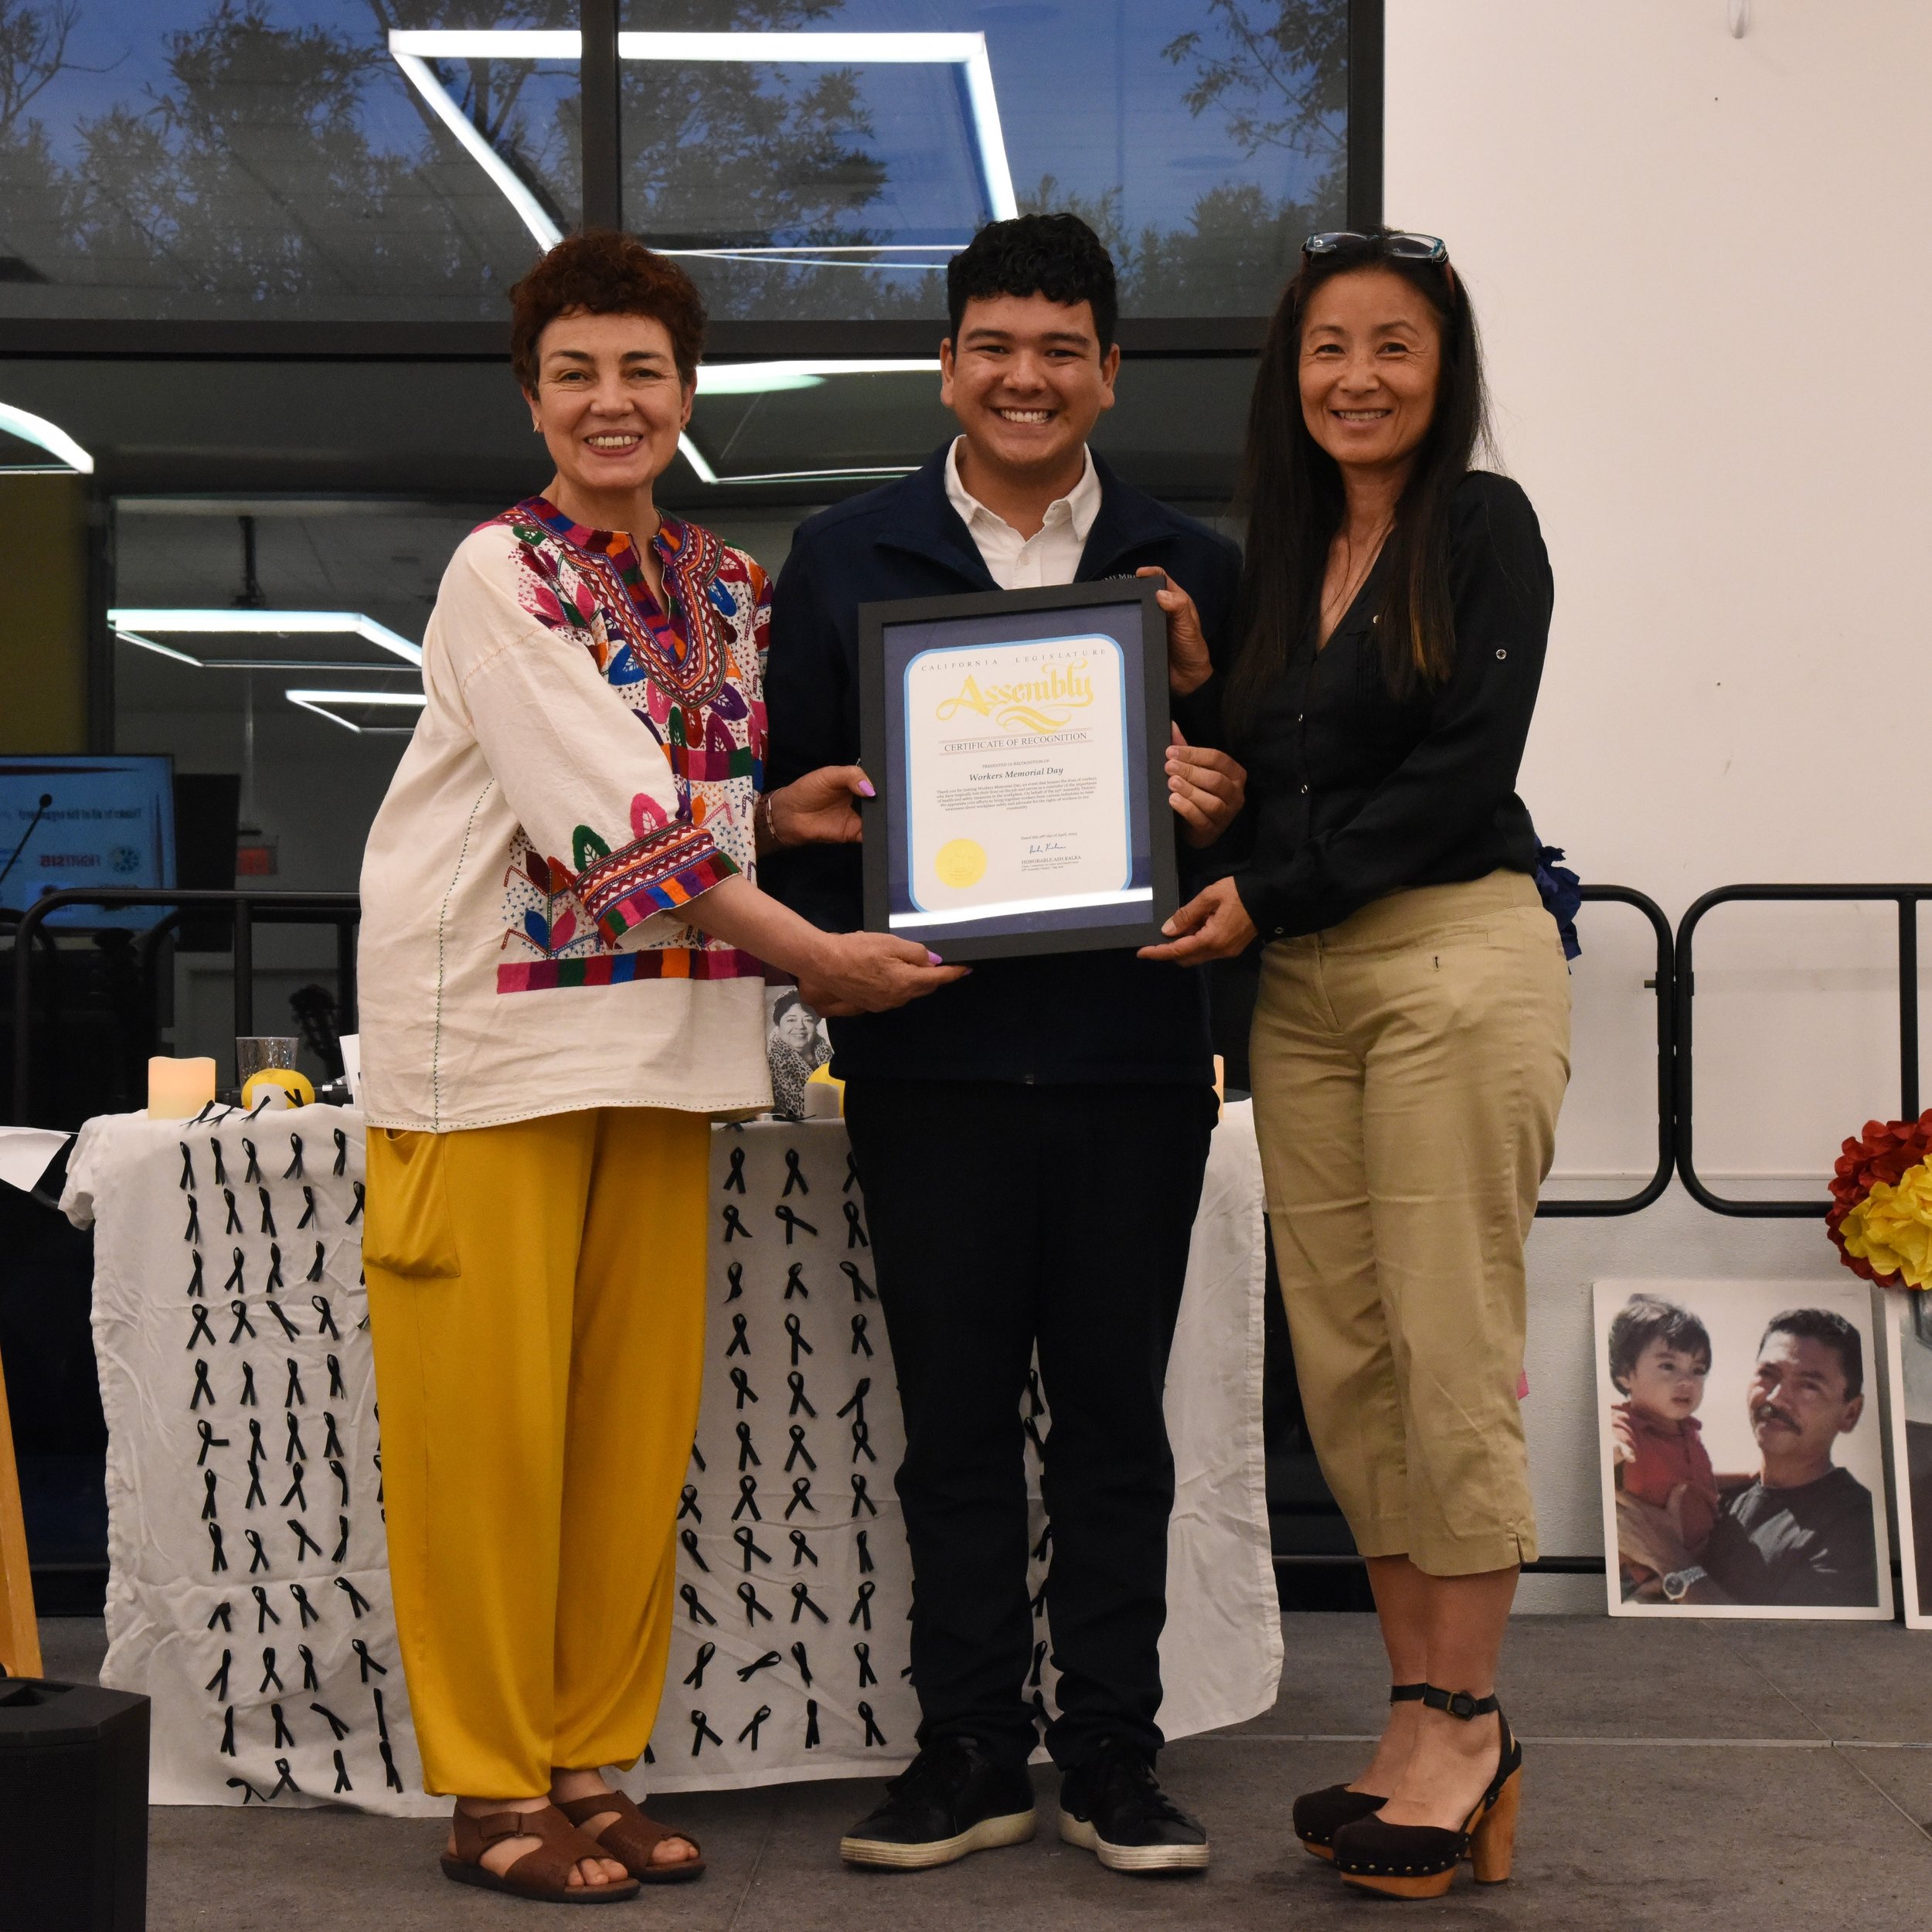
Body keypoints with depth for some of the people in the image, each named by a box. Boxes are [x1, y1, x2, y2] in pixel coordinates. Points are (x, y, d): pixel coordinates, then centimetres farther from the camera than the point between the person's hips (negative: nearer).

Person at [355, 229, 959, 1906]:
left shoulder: (729, 586, 11)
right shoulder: (501, 575, -9)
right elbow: (609, 816, -17)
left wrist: (786, 809, -2)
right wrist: (813, 952, -17)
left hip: (661, 1038, 6)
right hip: (498, 1024, -6)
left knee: (639, 1408, 6)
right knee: (492, 1409, -2)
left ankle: (590, 1762, 19)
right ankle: (494, 1787, 10)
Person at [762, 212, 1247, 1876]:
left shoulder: (1192, 570, 10)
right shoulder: (843, 562, 8)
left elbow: (1246, 790, 10)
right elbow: (792, 794, 7)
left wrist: (1205, 747, -12)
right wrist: (828, 951, -9)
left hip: (1130, 1049, 0)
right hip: (930, 1052, 0)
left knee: (1115, 1412, 6)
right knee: (956, 1417, 6)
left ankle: (1116, 1755, 17)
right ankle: (972, 1752, 17)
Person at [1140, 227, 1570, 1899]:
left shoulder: (1483, 525, -1)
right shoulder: (1278, 557, 17)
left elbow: (1466, 770, -11)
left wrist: (1271, 897, -10)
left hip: (1456, 960, -6)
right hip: (1298, 991, 6)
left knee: (1449, 1352, -5)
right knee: (1344, 1358, 5)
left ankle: (1463, 1723, 6)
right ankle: (1422, 1719, 14)